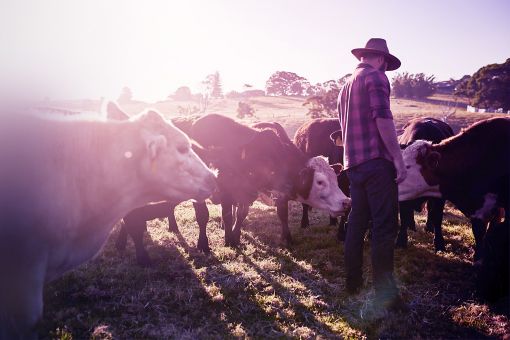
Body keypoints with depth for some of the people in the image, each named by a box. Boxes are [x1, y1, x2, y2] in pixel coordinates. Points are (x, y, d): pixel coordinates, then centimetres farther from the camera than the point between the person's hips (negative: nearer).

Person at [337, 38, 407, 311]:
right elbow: (383, 118, -17)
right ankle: (384, 293, -4)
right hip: (377, 160, -9)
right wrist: (398, 159, -17)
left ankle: (353, 282, 23)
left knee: (357, 222, 14)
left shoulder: (347, 84, 22)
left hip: (353, 162, 9)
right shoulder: (376, 77, -5)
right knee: (385, 226, -6)